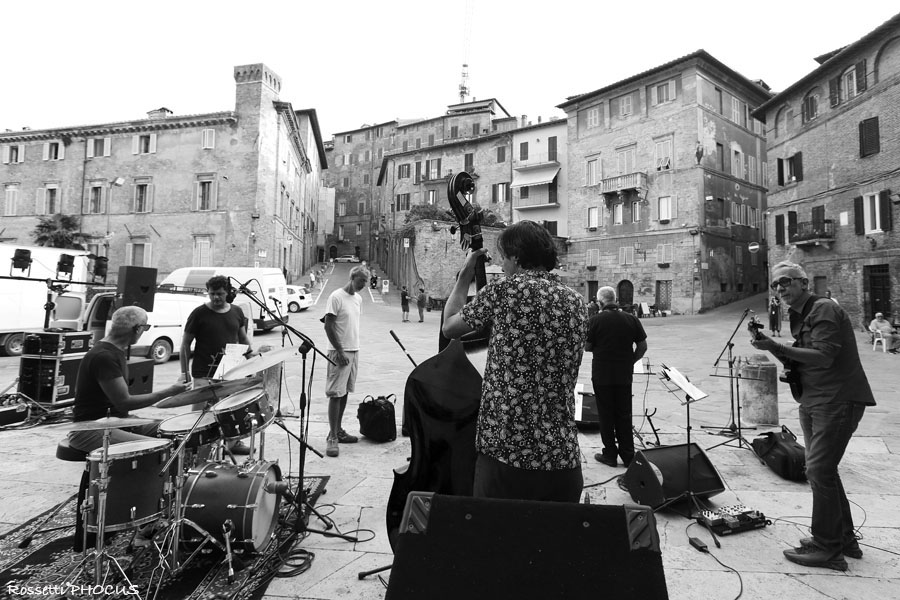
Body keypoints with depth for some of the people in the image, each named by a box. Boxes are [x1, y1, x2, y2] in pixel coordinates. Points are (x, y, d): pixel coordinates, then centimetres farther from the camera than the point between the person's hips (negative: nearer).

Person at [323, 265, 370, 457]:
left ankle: (338, 430, 22)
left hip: (354, 350, 8)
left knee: (345, 392, 12)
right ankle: (332, 437, 1)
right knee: (336, 394, -5)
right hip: (339, 352, -7)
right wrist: (340, 351, -16)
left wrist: (354, 348, 13)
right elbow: (328, 326, -14)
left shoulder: (358, 299, 12)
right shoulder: (336, 297, -12)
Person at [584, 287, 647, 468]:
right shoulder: (632, 319, -2)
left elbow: (587, 347, -5)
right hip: (624, 376, 3)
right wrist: (630, 362, 12)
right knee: (624, 415, 13)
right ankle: (628, 455, 19)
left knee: (606, 416, 9)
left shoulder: (595, 321, -12)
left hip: (601, 376, -3)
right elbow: (642, 346, 2)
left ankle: (610, 454, 16)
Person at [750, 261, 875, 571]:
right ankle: (844, 539, 30)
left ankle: (827, 549, 4)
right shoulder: (799, 317, 16)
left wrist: (777, 348, -29)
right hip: (813, 401, 10)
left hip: (837, 400, -10)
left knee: (819, 471, -8)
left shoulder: (824, 309, -12)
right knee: (823, 470, 16)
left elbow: (823, 356, -23)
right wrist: (771, 347, 0)